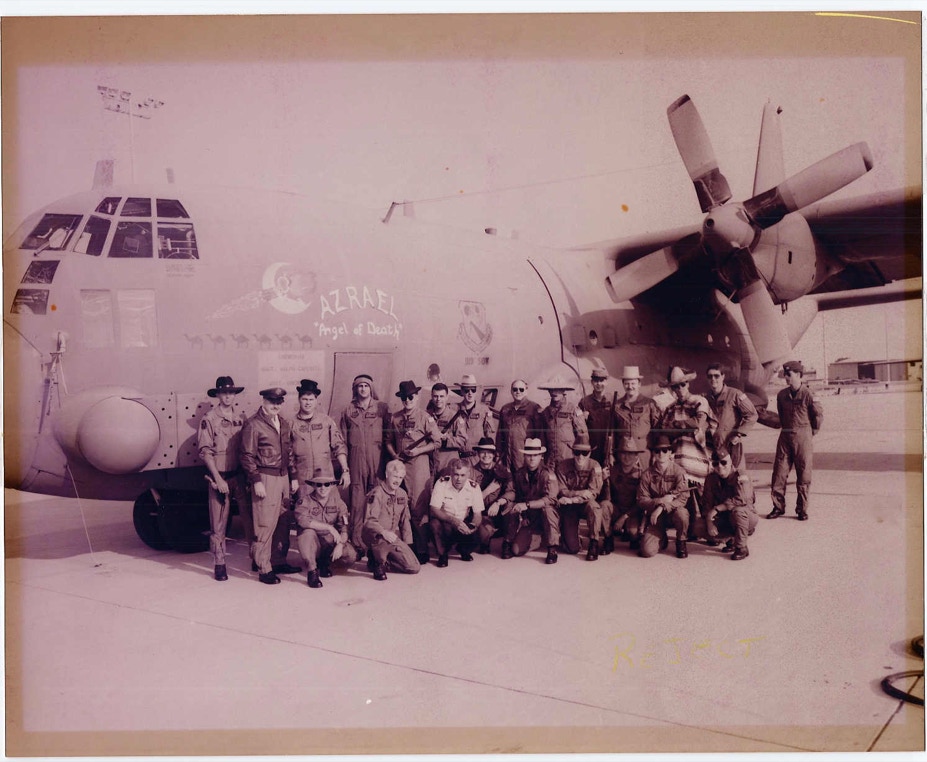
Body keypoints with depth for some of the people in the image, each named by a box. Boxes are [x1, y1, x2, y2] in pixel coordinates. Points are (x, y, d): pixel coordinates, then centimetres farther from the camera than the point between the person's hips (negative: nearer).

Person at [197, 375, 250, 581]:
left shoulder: (241, 417, 6)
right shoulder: (209, 419, -5)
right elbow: (205, 452, -7)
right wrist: (218, 479, -12)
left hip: (240, 476, 3)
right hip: (220, 477, -3)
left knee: (249, 516, 5)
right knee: (218, 524, 3)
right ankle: (219, 564, 13)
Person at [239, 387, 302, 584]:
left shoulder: (284, 423, 14)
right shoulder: (253, 424, -8)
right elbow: (246, 456, -10)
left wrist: (294, 477, 15)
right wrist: (256, 481, -14)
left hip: (284, 477, 7)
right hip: (266, 478, -7)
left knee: (283, 522, 10)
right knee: (265, 525, -4)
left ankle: (279, 562, 23)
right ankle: (264, 569, 3)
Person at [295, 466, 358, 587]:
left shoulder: (337, 501, 1)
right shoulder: (306, 500, -10)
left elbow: (344, 527, -4)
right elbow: (302, 520, -31)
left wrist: (340, 545, -23)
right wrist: (329, 528, -32)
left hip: (330, 541, 3)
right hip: (312, 544, -3)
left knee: (351, 556, -21)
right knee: (308, 532, -35)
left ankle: (325, 561, 10)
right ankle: (311, 570, -19)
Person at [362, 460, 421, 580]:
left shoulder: (402, 494, 10)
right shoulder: (376, 493, -12)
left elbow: (405, 520, 18)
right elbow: (369, 521, -21)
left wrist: (407, 544, 11)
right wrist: (383, 532, -39)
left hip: (394, 536, 7)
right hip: (374, 537, -7)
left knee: (414, 568, -4)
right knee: (385, 539, -43)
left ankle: (384, 558, 16)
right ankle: (378, 562, -12)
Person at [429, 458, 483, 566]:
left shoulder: (474, 487, -8)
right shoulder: (442, 483, -15)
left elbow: (477, 513, -5)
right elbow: (434, 510, -20)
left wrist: (473, 526, -28)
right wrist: (454, 520, -34)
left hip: (463, 524, 2)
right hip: (444, 522, -2)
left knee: (476, 537, -27)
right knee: (435, 524, -35)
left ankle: (463, 550, 13)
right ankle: (442, 554, -6)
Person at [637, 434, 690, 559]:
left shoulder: (678, 471, -6)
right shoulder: (647, 474, -1)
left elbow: (683, 497, -16)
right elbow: (642, 500, -4)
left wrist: (662, 507, -27)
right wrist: (660, 501, -21)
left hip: (673, 511, -1)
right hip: (656, 517, 1)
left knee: (682, 515, -38)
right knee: (647, 551, -18)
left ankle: (681, 543, -5)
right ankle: (662, 539, 20)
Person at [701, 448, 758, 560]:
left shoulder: (741, 478, -19)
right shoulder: (711, 478, -2)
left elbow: (741, 499, -35)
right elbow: (707, 502, -5)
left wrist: (717, 509, -34)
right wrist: (709, 522, -20)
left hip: (747, 518, -5)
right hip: (724, 519, 5)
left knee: (737, 510, -38)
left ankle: (741, 548, -20)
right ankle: (732, 538, 8)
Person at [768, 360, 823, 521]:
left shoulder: (807, 395, -9)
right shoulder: (782, 395, 6)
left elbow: (819, 415, 1)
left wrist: (811, 432, 7)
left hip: (803, 437, -5)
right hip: (785, 436, 5)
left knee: (803, 475, 2)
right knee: (778, 473, 2)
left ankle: (802, 509, 11)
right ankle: (778, 507, 11)